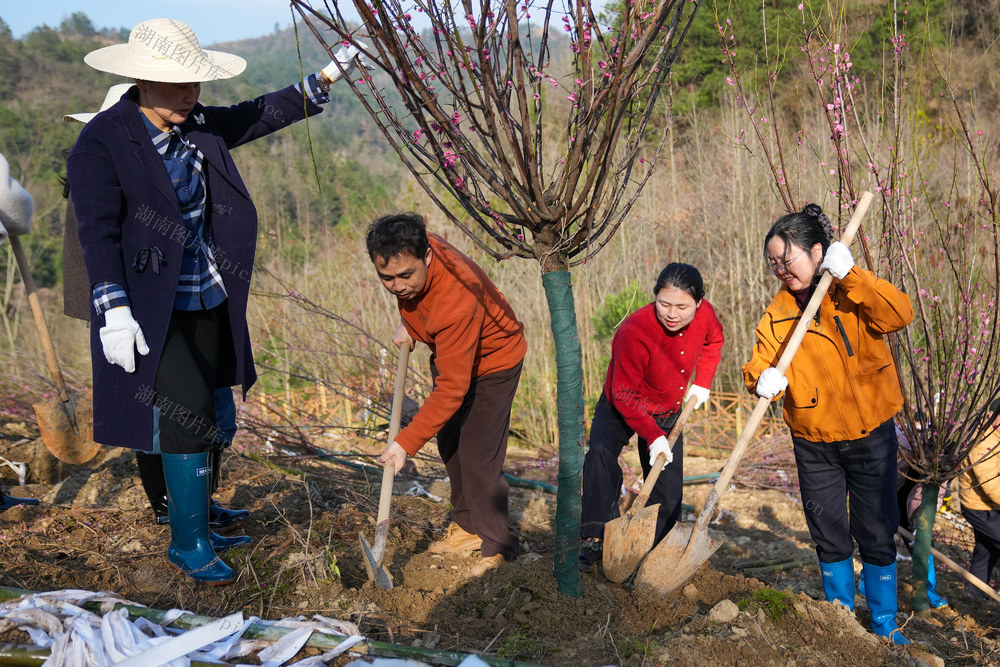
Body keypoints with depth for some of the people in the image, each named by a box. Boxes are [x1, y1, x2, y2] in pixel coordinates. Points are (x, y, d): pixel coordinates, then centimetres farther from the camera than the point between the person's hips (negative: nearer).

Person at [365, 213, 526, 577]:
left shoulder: (457, 301, -44)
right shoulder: (408, 253, -23)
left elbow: (452, 388, -40)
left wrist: (406, 442, -39)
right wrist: (408, 322, 1)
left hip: (492, 358, -8)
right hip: (448, 350, 8)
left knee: (478, 457, -12)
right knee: (449, 443, 13)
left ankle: (497, 547, 2)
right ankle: (467, 527, 27)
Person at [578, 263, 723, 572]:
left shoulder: (705, 313, -20)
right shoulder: (634, 331, -36)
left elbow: (714, 341, 8)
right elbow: (625, 395, -29)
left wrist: (701, 383, -2)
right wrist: (652, 437, -35)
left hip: (669, 412, 5)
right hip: (621, 407, -5)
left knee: (668, 487, 6)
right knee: (601, 451, -32)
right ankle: (595, 539, -28)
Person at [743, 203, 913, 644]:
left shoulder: (852, 292, -7)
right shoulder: (777, 312, 0)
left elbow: (899, 315, -24)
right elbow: (760, 361, -7)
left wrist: (850, 275, -30)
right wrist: (762, 378, -31)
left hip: (870, 434, -2)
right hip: (814, 444, 2)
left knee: (877, 535, 7)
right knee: (830, 537, 12)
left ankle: (884, 624, 24)